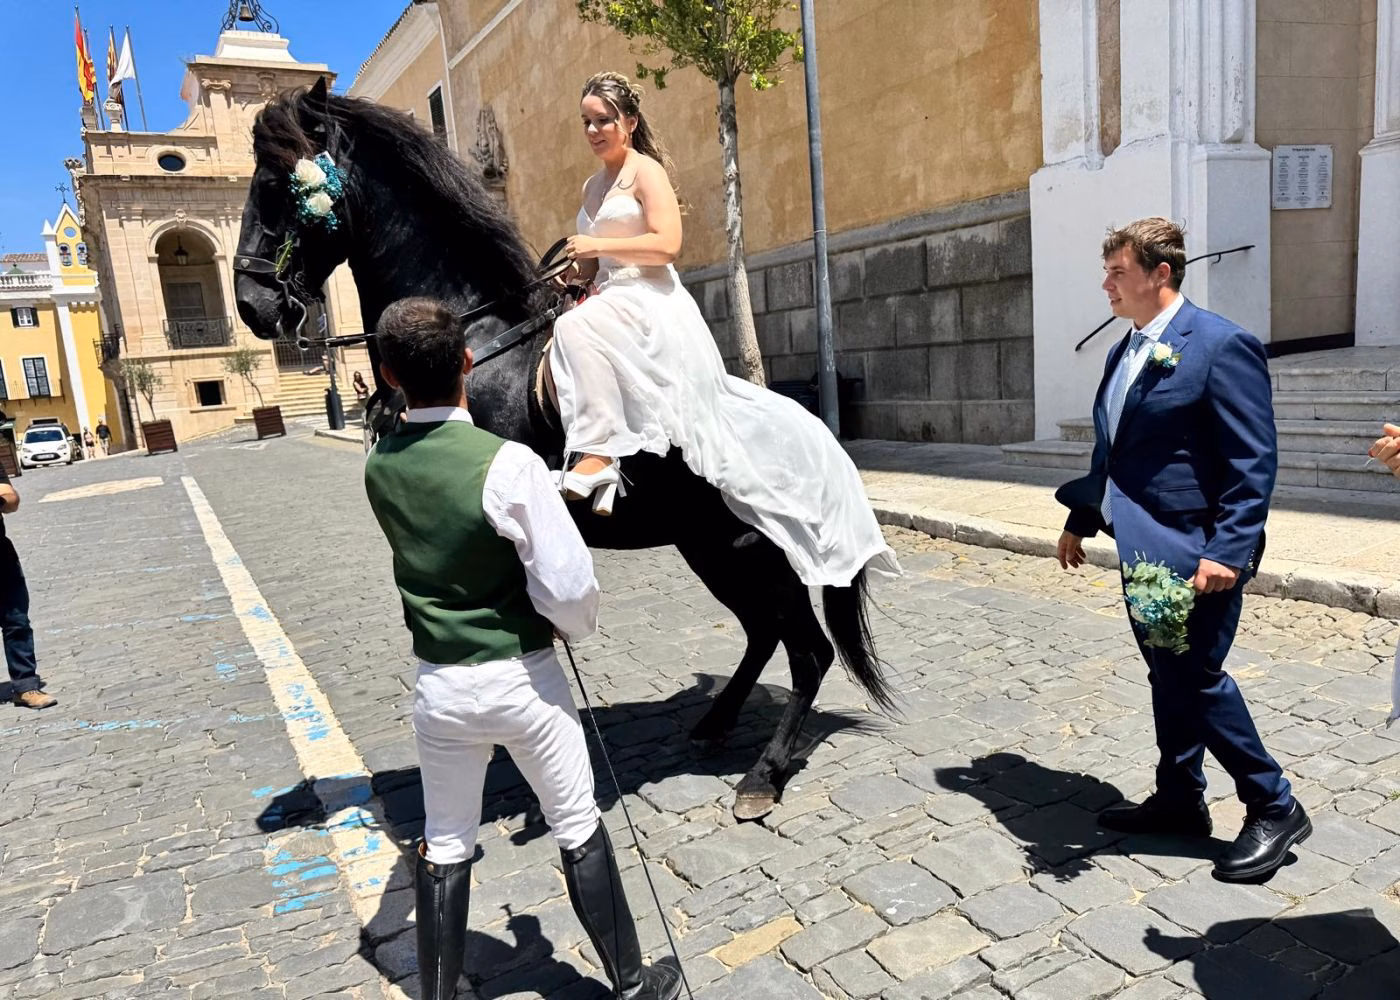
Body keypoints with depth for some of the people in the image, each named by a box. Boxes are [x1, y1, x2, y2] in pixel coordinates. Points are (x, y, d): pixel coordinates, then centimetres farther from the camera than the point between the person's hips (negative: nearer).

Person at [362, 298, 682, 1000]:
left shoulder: (380, 467, -4)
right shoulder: (507, 463, -22)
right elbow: (569, 586, -21)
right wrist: (573, 624, 0)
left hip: (439, 685, 4)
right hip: (521, 678, -3)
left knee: (444, 847, 18)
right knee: (578, 831, 14)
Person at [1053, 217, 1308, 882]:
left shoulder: (1220, 345, -13)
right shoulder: (1124, 352, 12)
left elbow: (1255, 463, -16)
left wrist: (1227, 552, -23)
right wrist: (1081, 521, 18)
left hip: (1194, 554, -8)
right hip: (1141, 550, 8)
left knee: (1196, 677, -2)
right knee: (1167, 677, 16)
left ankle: (1274, 808, 18)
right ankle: (1179, 800, 30)